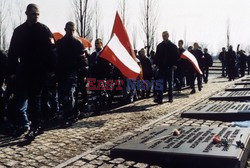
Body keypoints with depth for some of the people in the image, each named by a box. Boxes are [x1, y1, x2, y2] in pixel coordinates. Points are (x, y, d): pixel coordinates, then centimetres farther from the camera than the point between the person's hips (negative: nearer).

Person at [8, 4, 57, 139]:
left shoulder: (44, 29, 0)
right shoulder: (19, 31, 9)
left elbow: (51, 50, -4)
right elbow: (12, 52, 8)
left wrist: (52, 69, -11)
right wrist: (12, 71, 1)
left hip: (40, 71, -3)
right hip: (25, 71, 3)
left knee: (34, 98, -4)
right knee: (33, 98, 7)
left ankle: (35, 127, 1)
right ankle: (36, 126, 17)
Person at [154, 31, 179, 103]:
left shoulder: (173, 46, 1)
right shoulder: (159, 46, 7)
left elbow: (176, 56, -1)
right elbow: (157, 56, 7)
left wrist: (174, 64, -10)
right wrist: (157, 64, -3)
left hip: (170, 67, -1)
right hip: (161, 67, 1)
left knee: (170, 83, 10)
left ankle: (170, 97, 20)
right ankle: (159, 98, -6)